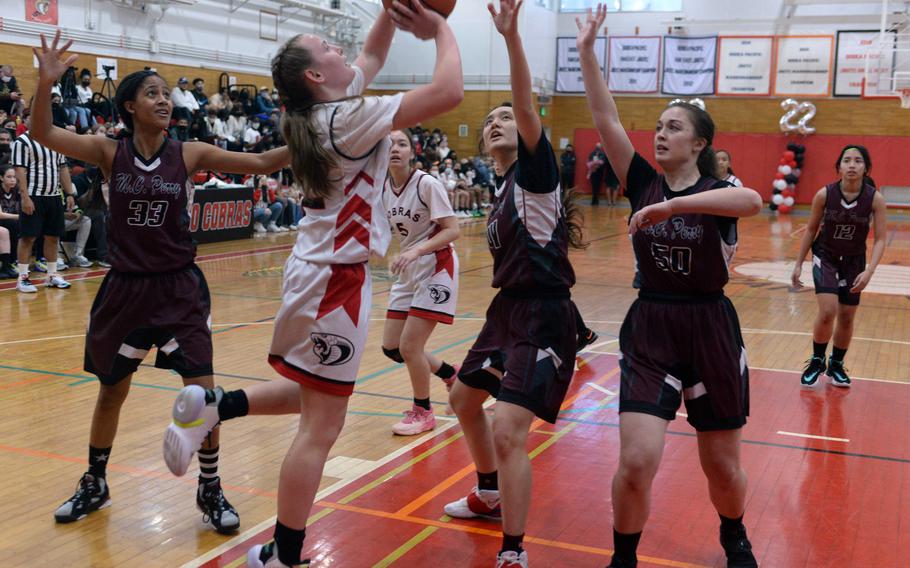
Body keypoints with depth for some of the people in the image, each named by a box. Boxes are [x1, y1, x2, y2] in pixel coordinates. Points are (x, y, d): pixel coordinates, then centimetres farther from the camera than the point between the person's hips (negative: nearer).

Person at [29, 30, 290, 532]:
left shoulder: (189, 154, -5)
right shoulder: (110, 152, -4)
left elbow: (263, 163, -9)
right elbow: (43, 135, -14)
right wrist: (45, 84, -29)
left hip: (180, 287, -1)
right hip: (124, 288, 1)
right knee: (111, 392, 15)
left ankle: (210, 490, 16)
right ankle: (94, 486, 37)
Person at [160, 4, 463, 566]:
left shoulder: (324, 112, 8)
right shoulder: (347, 116, -17)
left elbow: (373, 57, 26)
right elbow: (450, 91, -21)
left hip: (323, 271, 10)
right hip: (335, 278, -10)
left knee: (315, 393, 26)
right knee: (321, 426, -1)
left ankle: (210, 407, 18)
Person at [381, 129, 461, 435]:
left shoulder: (427, 184, -17)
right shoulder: (383, 188, 2)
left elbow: (452, 230, -20)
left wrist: (416, 251, -30)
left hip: (436, 269, -7)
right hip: (408, 273, 7)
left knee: (409, 345, -9)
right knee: (391, 347, 8)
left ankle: (423, 412, 14)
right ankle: (450, 374, 32)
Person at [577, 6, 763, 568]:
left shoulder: (716, 191, -7)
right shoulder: (644, 182, 2)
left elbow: (752, 200, -32)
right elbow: (606, 119, -8)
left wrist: (673, 205, -40)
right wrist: (588, 51, -14)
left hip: (711, 331, -1)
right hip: (649, 330, 1)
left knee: (723, 467, 12)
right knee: (637, 462, -11)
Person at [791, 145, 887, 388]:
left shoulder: (875, 199, -17)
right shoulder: (824, 194, -17)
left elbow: (880, 239, -13)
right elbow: (811, 230, -4)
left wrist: (869, 271, -26)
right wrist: (798, 264, -1)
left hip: (854, 262, 2)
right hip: (825, 257, -1)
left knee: (847, 317, 9)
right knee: (828, 312, -17)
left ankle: (836, 365, 32)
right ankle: (817, 361, 8)